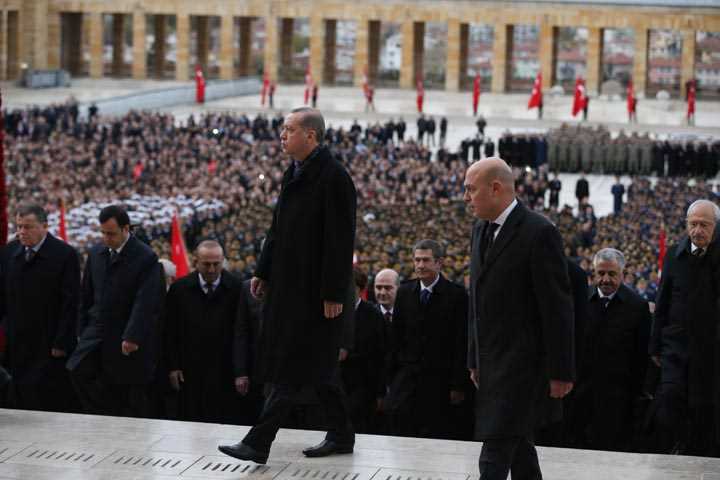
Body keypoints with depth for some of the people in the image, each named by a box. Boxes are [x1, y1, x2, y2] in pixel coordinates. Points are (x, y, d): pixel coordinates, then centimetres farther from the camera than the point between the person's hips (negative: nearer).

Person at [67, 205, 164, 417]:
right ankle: (104, 416, 2)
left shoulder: (146, 258, -11)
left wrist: (132, 337, -23)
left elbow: (144, 302, -17)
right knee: (78, 371, -13)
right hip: (97, 332, 5)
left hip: (129, 338, -5)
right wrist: (82, 331, 9)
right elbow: (86, 295, 14)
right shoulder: (96, 253, 9)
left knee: (133, 397, -1)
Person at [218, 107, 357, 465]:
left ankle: (258, 443, -6)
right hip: (289, 284, 9)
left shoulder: (333, 177, -16)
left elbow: (341, 240, -19)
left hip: (316, 290, -9)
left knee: (290, 368, -6)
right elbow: (277, 230, 19)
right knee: (315, 365, 14)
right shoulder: (293, 174, 11)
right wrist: (263, 272, 17)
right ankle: (341, 436, 24)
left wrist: (333, 294, -20)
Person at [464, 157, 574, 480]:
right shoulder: (480, 231, 12)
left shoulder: (539, 232, -14)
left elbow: (557, 307, -14)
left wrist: (560, 371, -14)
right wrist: (475, 360, 19)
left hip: (523, 364, -8)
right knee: (518, 447, 16)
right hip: (492, 365, 8)